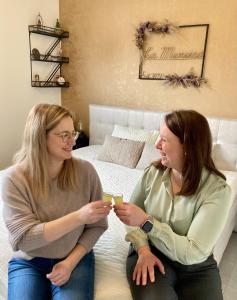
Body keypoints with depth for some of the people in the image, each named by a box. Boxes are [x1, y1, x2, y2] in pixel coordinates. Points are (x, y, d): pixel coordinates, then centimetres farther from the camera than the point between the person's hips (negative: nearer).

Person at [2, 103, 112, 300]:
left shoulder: (85, 171, -10)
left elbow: (97, 225, -3)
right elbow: (23, 238, -20)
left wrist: (70, 262, -14)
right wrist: (78, 217, -30)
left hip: (76, 257, 0)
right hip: (28, 262, 0)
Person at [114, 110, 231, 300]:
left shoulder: (217, 190, -18)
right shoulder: (153, 172, -7)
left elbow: (193, 253, -22)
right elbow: (132, 217, 2)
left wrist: (146, 221, -28)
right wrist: (143, 249, -14)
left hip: (196, 267, 0)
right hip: (150, 254, 1)